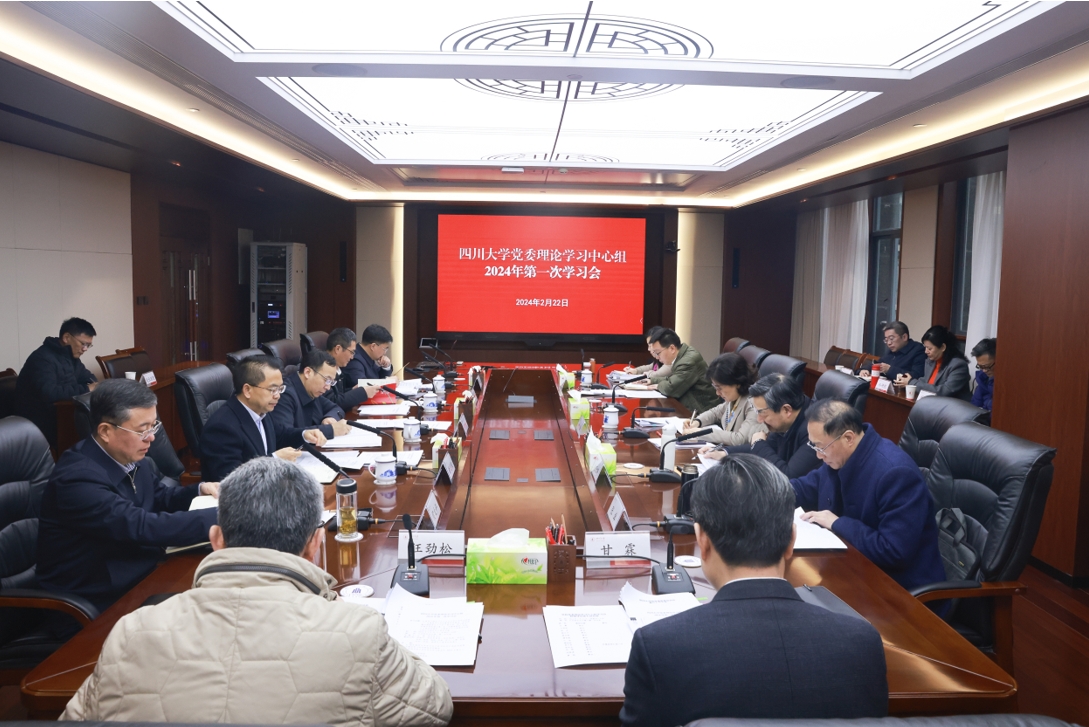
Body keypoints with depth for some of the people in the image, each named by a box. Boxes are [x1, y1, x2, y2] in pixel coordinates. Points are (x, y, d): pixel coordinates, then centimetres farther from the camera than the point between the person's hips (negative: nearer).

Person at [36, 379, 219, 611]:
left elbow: (160, 499, 15)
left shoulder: (129, 457, -2)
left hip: (142, 573, 7)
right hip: (99, 601, -7)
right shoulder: (78, 480, -25)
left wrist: (200, 490, -5)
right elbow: (145, 528, -31)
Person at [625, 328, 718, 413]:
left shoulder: (689, 360, -23)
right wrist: (651, 381, 7)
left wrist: (658, 386, -6)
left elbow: (671, 388, -27)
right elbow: (671, 379, 21)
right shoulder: (680, 357, 7)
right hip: (687, 408, 9)